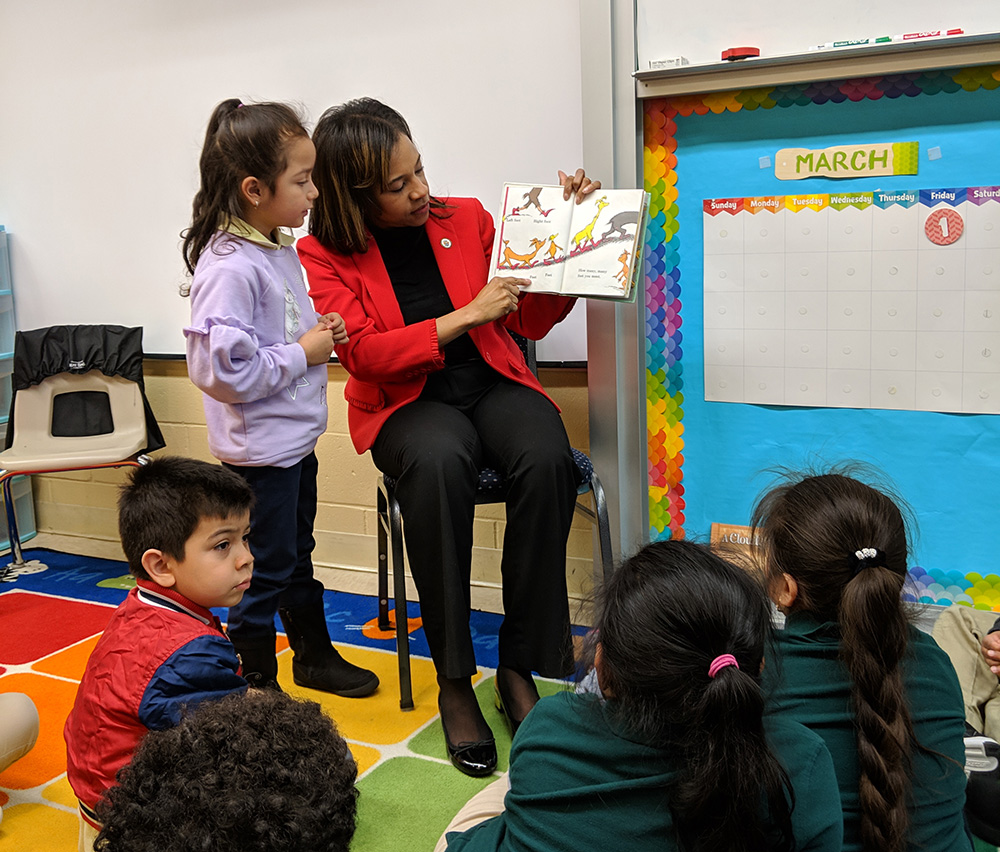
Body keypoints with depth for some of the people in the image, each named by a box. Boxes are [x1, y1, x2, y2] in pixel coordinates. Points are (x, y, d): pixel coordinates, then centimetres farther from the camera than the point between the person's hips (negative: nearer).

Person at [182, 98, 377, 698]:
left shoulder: (281, 249, 7)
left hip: (297, 435, 9)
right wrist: (303, 352, -20)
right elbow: (221, 368, -29)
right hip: (260, 445, -9)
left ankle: (315, 655, 41)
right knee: (264, 574, 5)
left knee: (298, 556, 23)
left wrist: (322, 332, 1)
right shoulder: (228, 267, -23)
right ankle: (256, 683, 23)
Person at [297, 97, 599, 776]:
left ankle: (519, 667, -19)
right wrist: (464, 316, -16)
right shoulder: (324, 254, 2)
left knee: (547, 458, -33)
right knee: (438, 462, -39)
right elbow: (364, 353, -10)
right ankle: (454, 682, -26)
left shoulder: (467, 218, 9)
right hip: (406, 401, -2)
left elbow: (531, 319, 13)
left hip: (493, 384, 3)